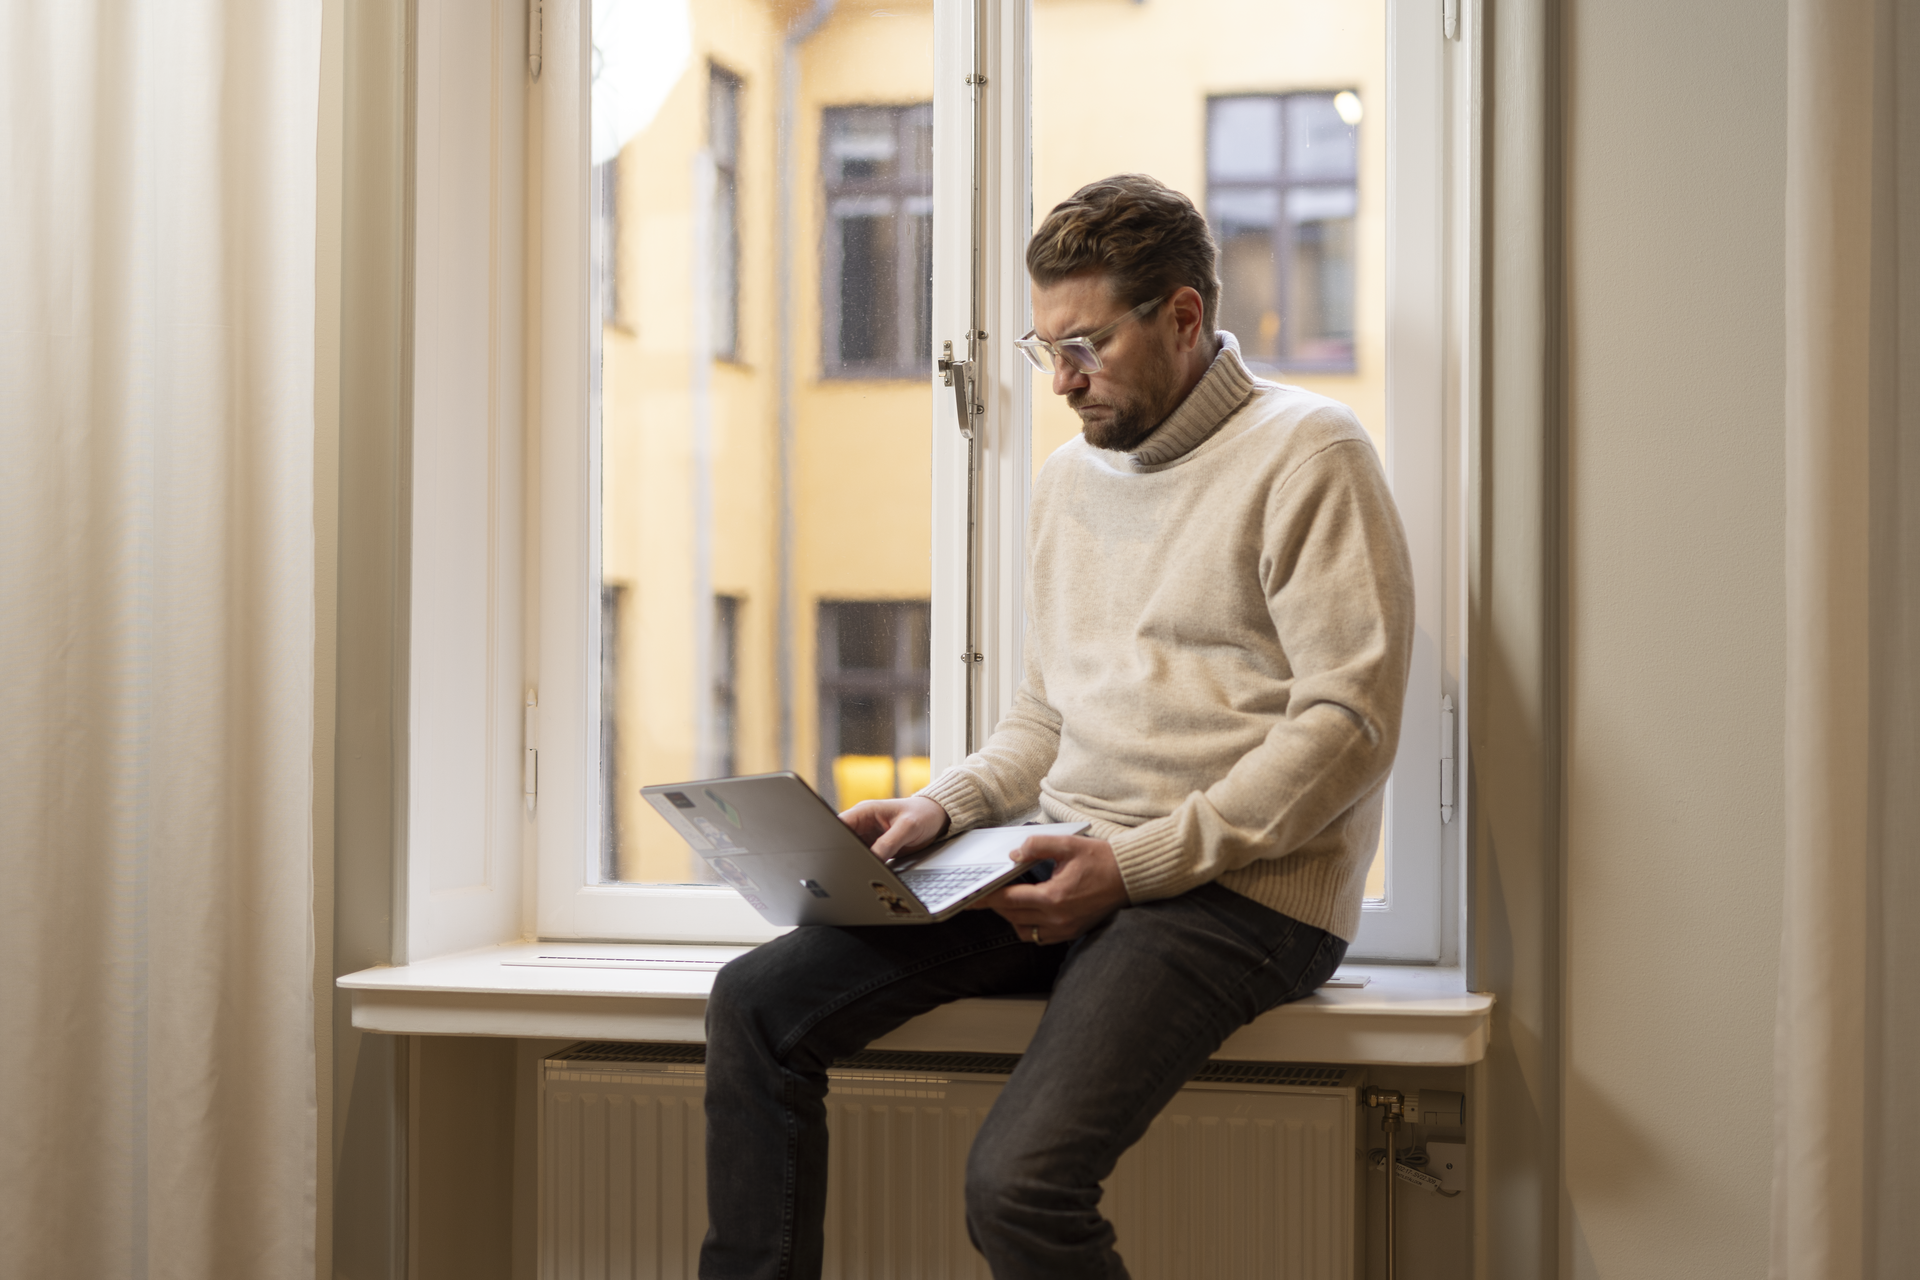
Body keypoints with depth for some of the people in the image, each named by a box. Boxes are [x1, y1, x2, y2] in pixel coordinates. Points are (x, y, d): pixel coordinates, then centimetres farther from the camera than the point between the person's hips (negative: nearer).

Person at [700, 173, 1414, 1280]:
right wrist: (941, 808, 5)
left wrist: (1135, 865, -18)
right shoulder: (1073, 475, 20)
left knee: (1020, 1183, -28)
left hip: (1238, 888, -7)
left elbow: (1350, 721, -13)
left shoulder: (1308, 454, -5)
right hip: (1065, 859, 8)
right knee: (757, 1007, -7)